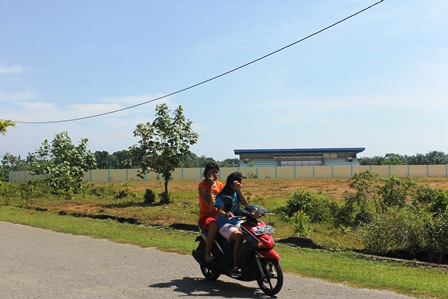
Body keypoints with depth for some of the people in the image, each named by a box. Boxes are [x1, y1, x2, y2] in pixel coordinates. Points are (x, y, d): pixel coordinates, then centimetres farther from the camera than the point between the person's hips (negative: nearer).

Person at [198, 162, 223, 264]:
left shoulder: (220, 185, 11)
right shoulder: (202, 185, -6)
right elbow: (209, 203, -18)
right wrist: (210, 186, -19)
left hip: (219, 215, 6)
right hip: (206, 215, -6)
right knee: (214, 226, -38)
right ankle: (207, 254, -25)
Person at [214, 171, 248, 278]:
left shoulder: (237, 194, 14)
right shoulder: (223, 196, -4)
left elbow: (245, 203, -2)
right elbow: (219, 211, -16)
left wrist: (239, 190, -10)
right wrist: (226, 214, -38)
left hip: (237, 221, 6)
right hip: (224, 223, -6)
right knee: (239, 236, -34)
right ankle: (235, 267, -33)